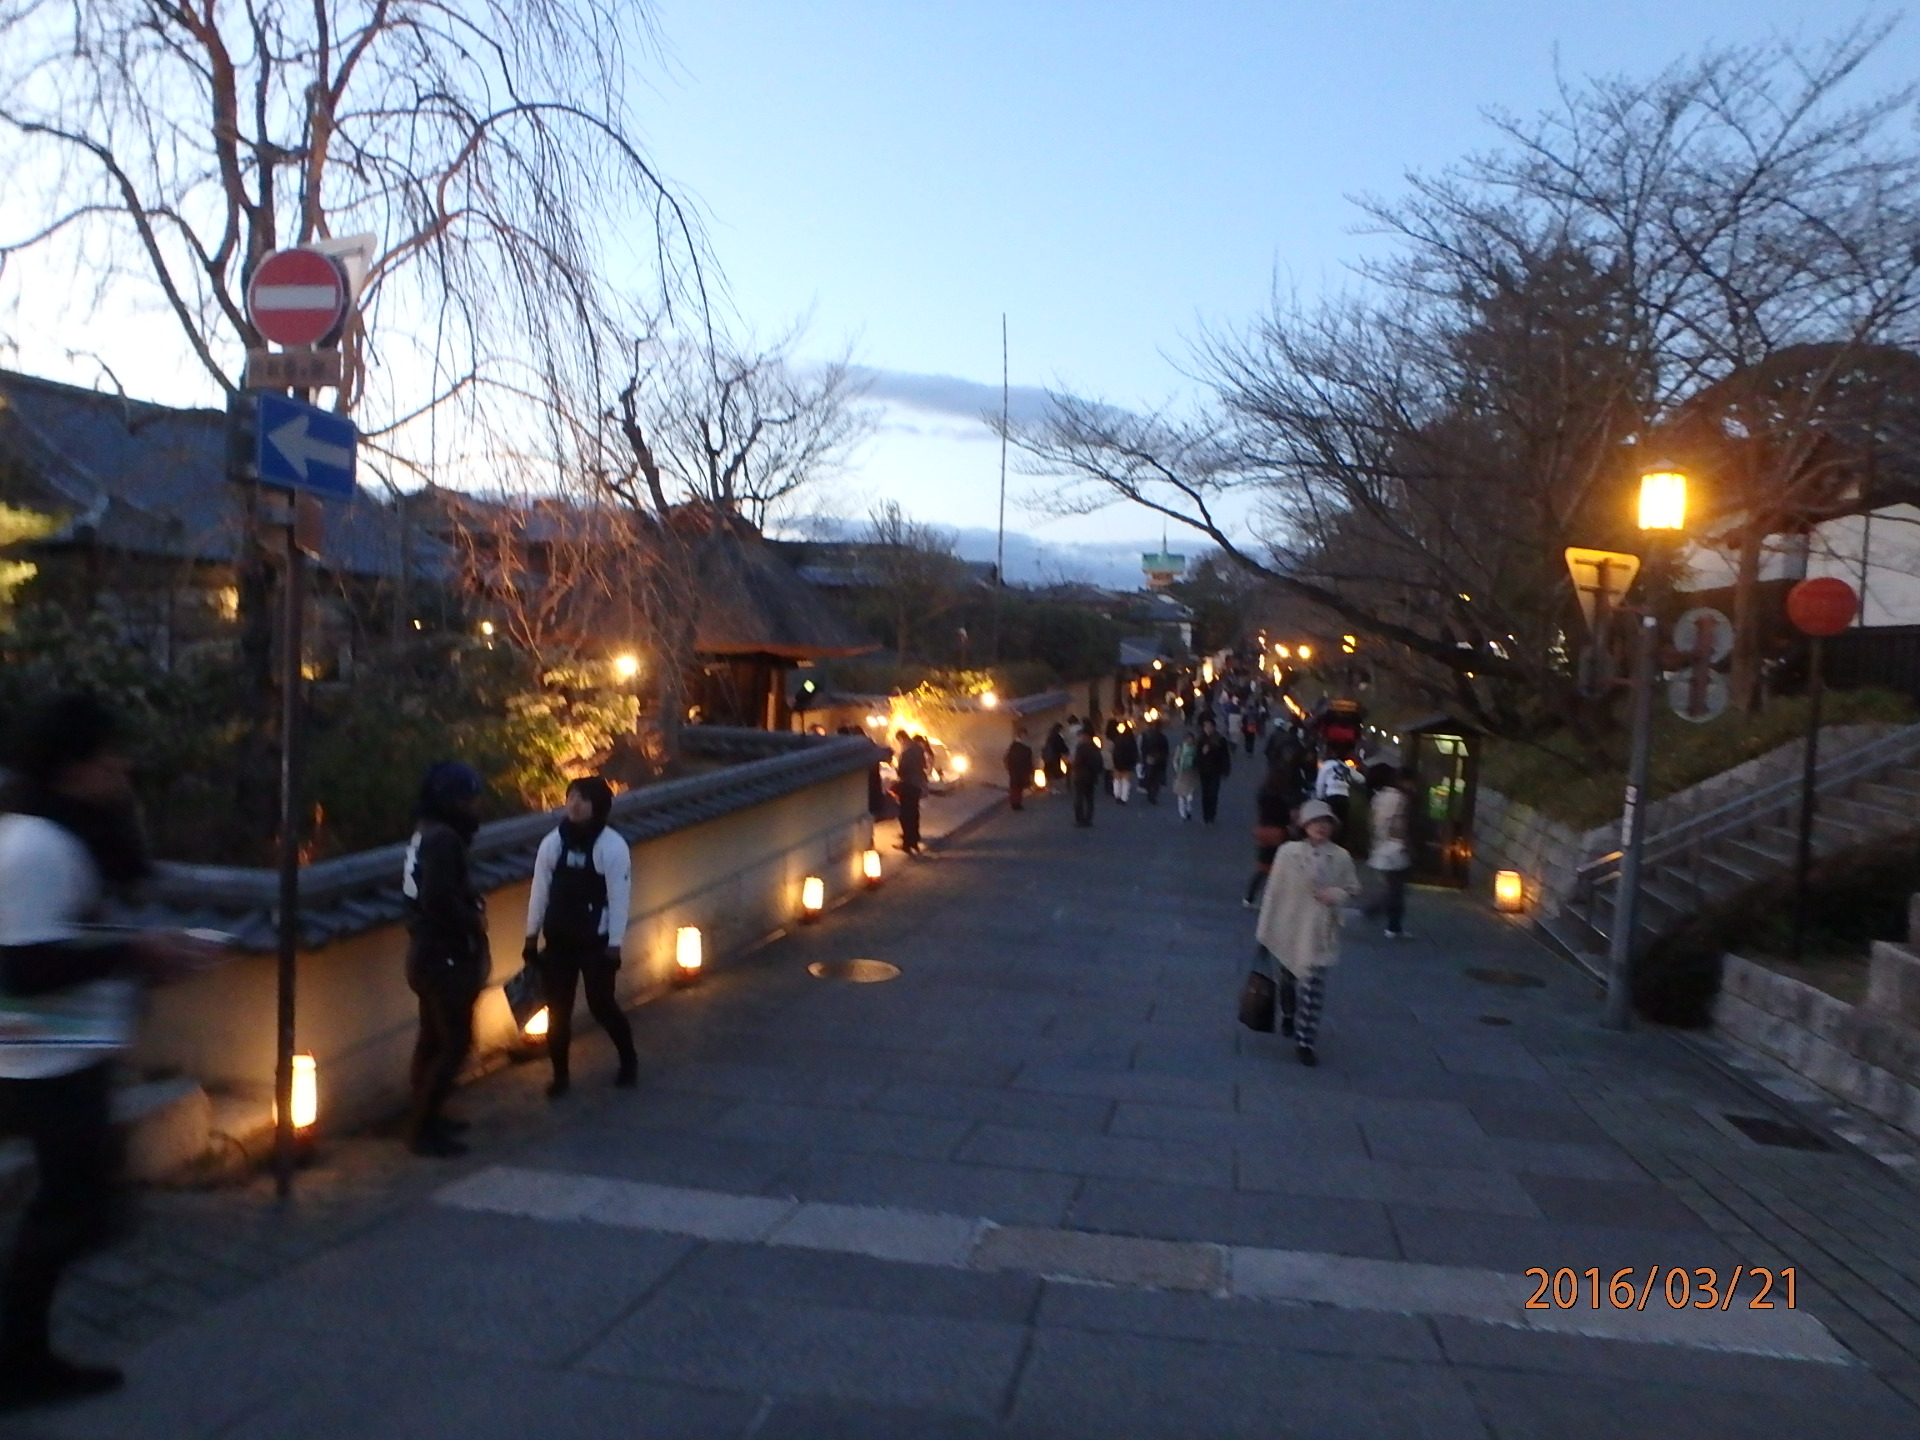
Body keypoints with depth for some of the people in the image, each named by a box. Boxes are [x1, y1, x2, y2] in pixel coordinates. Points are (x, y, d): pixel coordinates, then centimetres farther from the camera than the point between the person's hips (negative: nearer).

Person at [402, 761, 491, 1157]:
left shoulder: (427, 833, 10)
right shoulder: (443, 839, -21)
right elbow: (439, 899, -29)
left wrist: (470, 904, 4)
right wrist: (475, 920, -14)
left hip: (429, 951, 10)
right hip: (445, 956, -10)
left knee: (433, 1038, 18)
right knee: (454, 1042, -4)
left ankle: (424, 1118, 29)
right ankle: (422, 1129, 2)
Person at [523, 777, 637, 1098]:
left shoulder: (613, 847, -12)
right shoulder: (552, 842, 0)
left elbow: (619, 898, -12)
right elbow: (540, 890, 5)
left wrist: (614, 945, -14)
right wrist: (531, 935, 6)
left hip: (596, 941, -4)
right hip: (558, 940, 4)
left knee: (601, 1005, 2)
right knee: (557, 1010, 6)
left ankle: (629, 1061, 26)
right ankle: (561, 1075, 21)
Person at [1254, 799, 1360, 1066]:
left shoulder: (1341, 857, -6)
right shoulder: (1288, 852, -9)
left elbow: (1353, 889, 7)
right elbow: (1274, 891, -5)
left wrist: (1337, 895, -16)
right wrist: (1264, 931, -2)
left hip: (1319, 933, -1)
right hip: (1287, 929, 1)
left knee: (1312, 987, -8)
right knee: (1288, 979, 21)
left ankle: (1306, 1041, 1)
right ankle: (1289, 1017, 50)